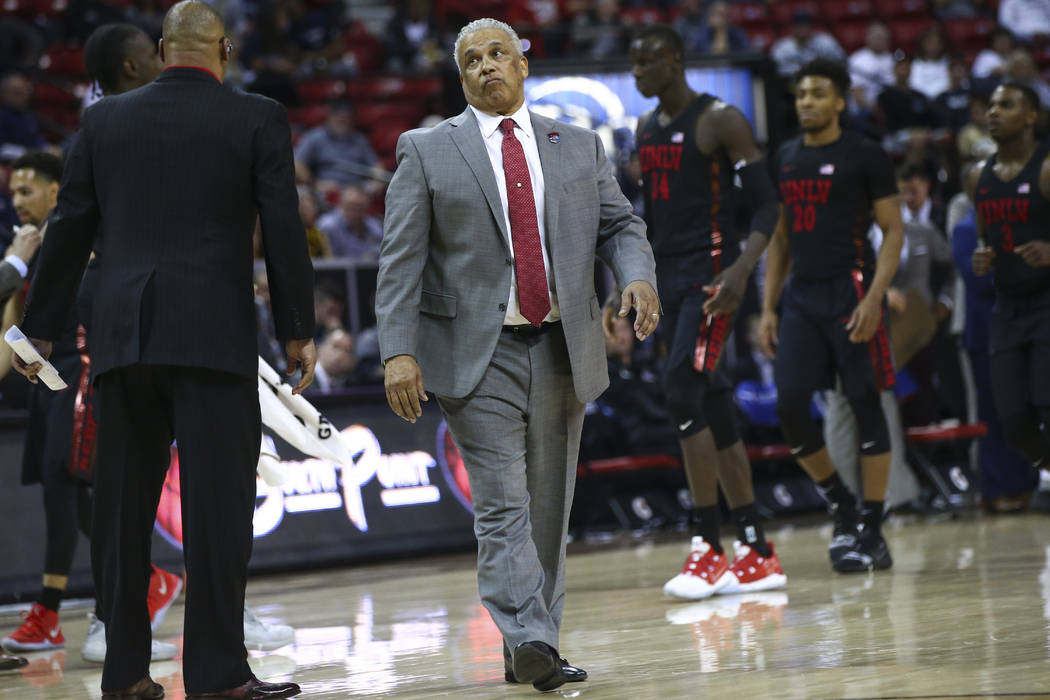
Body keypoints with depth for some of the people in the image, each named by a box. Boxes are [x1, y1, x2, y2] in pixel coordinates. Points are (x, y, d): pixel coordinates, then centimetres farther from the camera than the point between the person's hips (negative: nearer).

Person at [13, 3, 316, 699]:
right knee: (218, 504, -3)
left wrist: (40, 329, 17)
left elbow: (69, 230, 10)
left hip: (124, 338, 3)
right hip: (214, 337, -3)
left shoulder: (105, 120, 9)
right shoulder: (258, 119, 0)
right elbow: (284, 229, -2)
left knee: (123, 508, 8)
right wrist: (298, 329, 5)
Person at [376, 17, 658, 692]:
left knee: (549, 507, 7)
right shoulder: (426, 151, 5)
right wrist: (399, 351, -12)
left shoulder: (579, 146, 14)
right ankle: (530, 640, -23)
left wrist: (638, 275, -10)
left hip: (563, 350, 4)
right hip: (477, 352, -4)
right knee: (503, 503, -14)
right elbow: (401, 261, -1)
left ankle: (532, 649, 14)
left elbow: (619, 225, 13)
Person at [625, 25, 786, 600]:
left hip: (711, 275, -8)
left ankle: (708, 548, -17)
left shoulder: (721, 121, -9)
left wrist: (742, 268, -27)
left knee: (682, 392, -20)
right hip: (666, 280, 8)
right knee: (712, 410, 8)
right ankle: (757, 554, 13)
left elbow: (765, 203, -12)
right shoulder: (646, 130, 15)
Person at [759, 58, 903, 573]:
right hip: (801, 296, 6)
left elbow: (893, 231, -5)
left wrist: (873, 299, -17)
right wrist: (769, 307, 11)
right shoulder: (785, 160, 14)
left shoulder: (866, 158, -3)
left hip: (850, 293, -5)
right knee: (789, 405, -5)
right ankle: (843, 510, 13)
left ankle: (872, 535, 2)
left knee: (865, 407, -4)